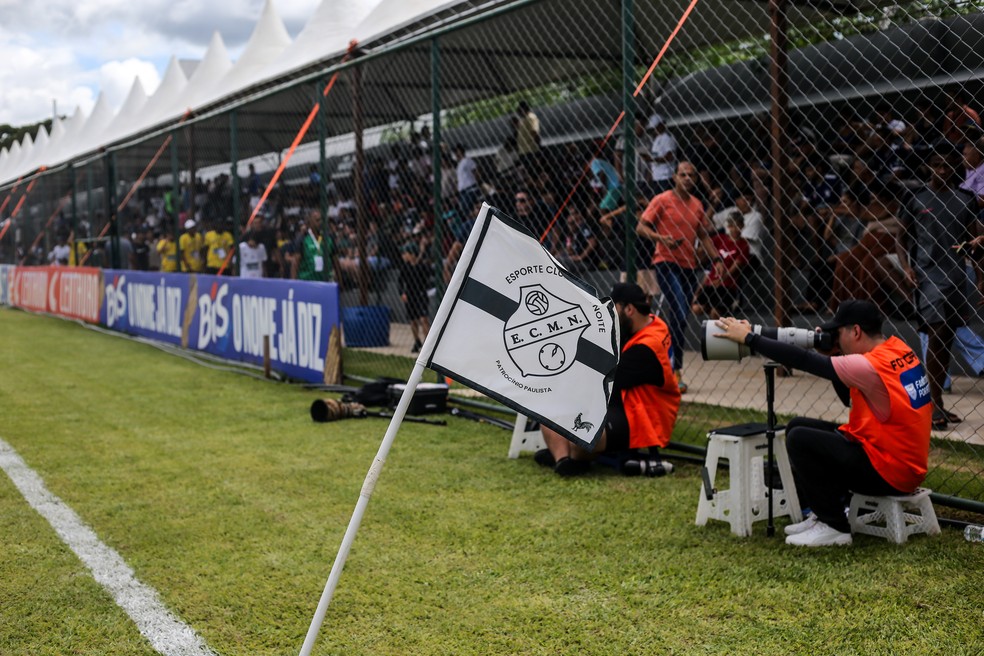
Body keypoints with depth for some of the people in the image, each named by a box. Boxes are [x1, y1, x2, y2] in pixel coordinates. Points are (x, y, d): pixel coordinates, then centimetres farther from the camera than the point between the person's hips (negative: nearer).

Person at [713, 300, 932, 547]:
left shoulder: (872, 366, -24)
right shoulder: (898, 350, 5)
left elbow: (803, 360, -22)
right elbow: (850, 393, 15)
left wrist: (748, 338, -15)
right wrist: (832, 353, 3)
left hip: (890, 472, -10)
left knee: (800, 439, -15)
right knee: (798, 425, 10)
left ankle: (834, 527, -6)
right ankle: (820, 513, 13)